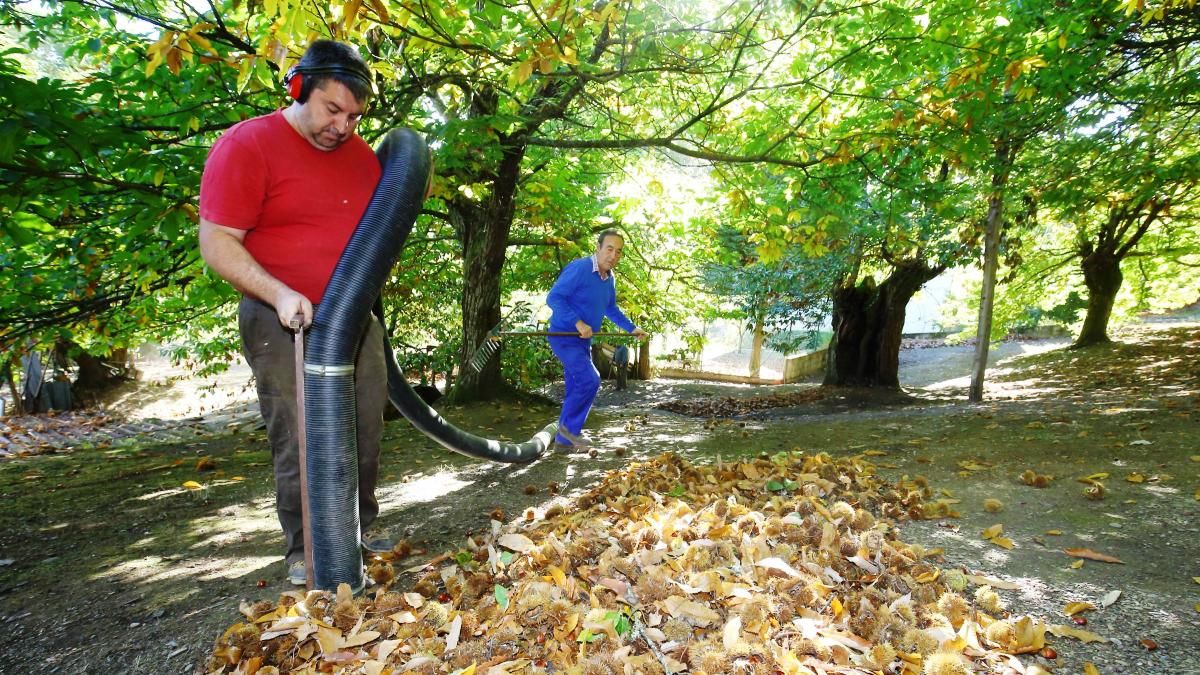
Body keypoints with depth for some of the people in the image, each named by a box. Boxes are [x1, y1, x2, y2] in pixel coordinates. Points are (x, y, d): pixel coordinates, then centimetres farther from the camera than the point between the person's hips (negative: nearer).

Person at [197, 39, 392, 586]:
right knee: (298, 442, -2)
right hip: (283, 321, -5)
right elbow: (217, 243, -13)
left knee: (365, 429, 9)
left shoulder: (363, 155, 8)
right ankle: (303, 550, 14)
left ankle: (362, 526, 26)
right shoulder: (246, 145, -9)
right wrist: (279, 294, -24)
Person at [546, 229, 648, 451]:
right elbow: (553, 298, -22)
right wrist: (578, 323, -29)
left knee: (576, 388, 10)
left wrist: (632, 328, 18)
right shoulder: (579, 268, -19)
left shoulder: (610, 278, 7)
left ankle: (564, 440, 21)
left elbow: (611, 308, 23)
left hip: (583, 341, 9)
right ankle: (569, 425, 2)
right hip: (564, 337, -9)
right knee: (590, 380, -19)